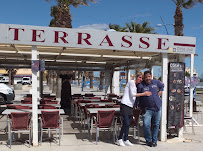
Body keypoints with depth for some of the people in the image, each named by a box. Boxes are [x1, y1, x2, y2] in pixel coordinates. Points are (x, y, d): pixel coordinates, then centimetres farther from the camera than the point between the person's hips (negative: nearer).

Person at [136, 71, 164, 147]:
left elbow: (162, 85, 27)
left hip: (157, 107, 3)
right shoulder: (140, 85, -7)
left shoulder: (156, 82, 4)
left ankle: (154, 140, 25)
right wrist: (141, 106, -2)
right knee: (146, 125, -13)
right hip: (147, 109, -3)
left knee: (156, 125, 10)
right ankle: (148, 140, 9)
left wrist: (160, 91, 12)